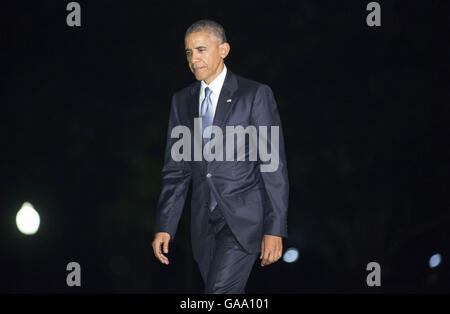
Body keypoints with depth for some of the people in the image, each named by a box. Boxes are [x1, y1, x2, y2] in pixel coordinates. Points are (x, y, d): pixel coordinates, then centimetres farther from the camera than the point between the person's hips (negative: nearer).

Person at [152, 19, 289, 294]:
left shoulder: (255, 94, -3)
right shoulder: (182, 100, 12)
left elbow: (274, 165, -6)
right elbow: (176, 169, 14)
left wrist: (275, 229, -11)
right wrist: (164, 227, 6)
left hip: (243, 219, -5)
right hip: (204, 222, 5)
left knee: (221, 291, -20)